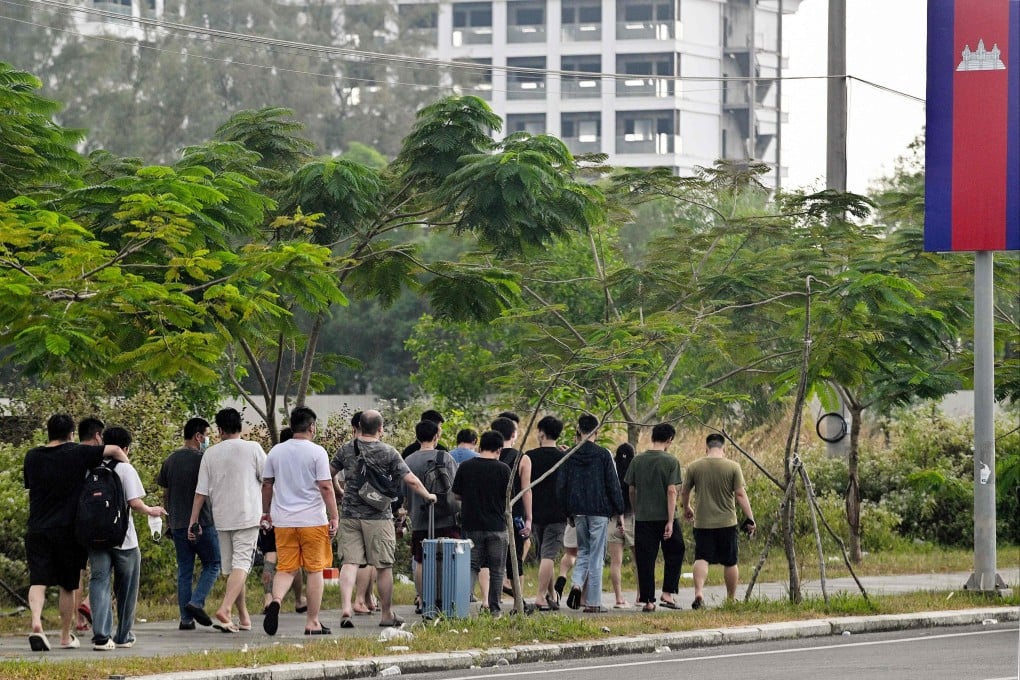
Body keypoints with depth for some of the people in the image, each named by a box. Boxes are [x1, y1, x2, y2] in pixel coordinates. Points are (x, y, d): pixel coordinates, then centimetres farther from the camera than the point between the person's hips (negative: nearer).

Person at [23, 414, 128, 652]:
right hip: (67, 529, -2)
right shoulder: (77, 454, -4)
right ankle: (66, 637, 18)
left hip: (36, 530, 2)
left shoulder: (32, 456, 5)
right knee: (68, 585, 10)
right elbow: (115, 450, -6)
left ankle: (36, 624, -27)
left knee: (38, 581, -3)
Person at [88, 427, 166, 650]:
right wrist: (150, 511, 5)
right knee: (125, 588, 11)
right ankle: (123, 636, 19)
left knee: (99, 582, 0)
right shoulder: (125, 469, -7)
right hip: (123, 539, -3)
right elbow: (134, 502, -13)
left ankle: (101, 636, -14)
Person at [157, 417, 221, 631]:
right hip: (202, 523, -6)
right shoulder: (202, 459, -10)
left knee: (184, 570, 9)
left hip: (178, 524, 6)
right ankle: (196, 602, -11)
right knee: (212, 564, 7)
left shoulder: (170, 461, 9)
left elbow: (165, 494, 14)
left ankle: (186, 618, 5)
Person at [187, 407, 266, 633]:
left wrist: (193, 522, 8)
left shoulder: (211, 453, 4)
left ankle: (244, 618, 16)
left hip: (222, 518, 3)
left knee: (230, 568, 12)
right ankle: (225, 610, -28)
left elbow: (201, 491, 3)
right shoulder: (253, 449, -2)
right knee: (241, 564, -9)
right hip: (247, 516, -3)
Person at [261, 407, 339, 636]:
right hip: (312, 520, -3)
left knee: (286, 569, 7)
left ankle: (276, 600, -23)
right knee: (314, 570, 6)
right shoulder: (316, 452, -7)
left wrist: (266, 512, 25)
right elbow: (325, 487, -11)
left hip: (283, 520, 3)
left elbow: (266, 484, 13)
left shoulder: (276, 452, 6)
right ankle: (312, 622, 8)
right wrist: (334, 517, -6)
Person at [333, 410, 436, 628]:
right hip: (378, 517, -3)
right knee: (383, 566, 7)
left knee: (350, 562, 1)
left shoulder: (346, 450, 4)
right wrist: (427, 496, 10)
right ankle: (387, 614, 16)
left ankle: (346, 608, -16)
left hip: (349, 515, 3)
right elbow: (411, 480, -8)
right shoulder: (388, 453, -7)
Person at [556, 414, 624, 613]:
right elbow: (613, 485, -6)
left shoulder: (569, 456, 2)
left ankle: (576, 583, -7)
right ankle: (593, 602, 2)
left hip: (578, 512, 3)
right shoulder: (603, 455, -7)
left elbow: (561, 486, 3)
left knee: (583, 550, 19)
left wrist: (568, 512, 12)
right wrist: (620, 512, 1)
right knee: (596, 556, 2)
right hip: (599, 511, -3)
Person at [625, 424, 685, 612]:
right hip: (664, 517, -3)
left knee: (645, 560, 5)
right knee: (674, 554, 14)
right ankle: (668, 593, 6)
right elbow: (671, 492, -12)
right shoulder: (670, 461, -7)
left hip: (643, 518, 3)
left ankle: (648, 601, 4)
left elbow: (632, 491, 8)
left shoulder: (638, 461, 3)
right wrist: (670, 521, -12)